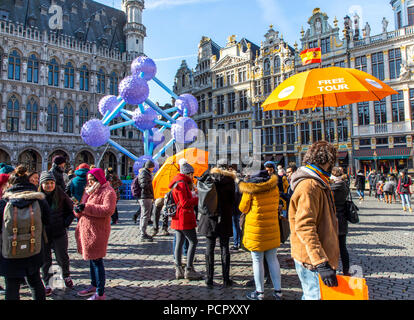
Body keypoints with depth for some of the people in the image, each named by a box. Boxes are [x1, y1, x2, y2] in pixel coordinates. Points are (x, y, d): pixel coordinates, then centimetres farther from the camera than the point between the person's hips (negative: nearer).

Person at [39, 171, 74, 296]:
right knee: (45, 260, 10)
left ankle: (66, 276, 34)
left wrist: (66, 223, -4)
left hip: (59, 233, 0)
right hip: (43, 234, 0)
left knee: (62, 257, 8)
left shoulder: (61, 195, -5)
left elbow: (71, 210, 5)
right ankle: (47, 283, 27)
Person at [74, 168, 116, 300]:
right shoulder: (90, 190, 16)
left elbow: (108, 210, -25)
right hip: (86, 230, 9)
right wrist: (78, 209, -4)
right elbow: (84, 207, 21)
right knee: (92, 260, 20)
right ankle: (94, 285, 37)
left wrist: (86, 207, -24)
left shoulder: (108, 192, -12)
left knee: (97, 260, -3)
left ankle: (100, 293, 8)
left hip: (97, 231, -9)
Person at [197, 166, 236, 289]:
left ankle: (209, 280, 12)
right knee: (224, 248, 7)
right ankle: (226, 280, 12)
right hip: (224, 219, -1)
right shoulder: (230, 180, 0)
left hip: (209, 218, 1)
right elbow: (233, 201, 2)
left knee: (210, 248, 7)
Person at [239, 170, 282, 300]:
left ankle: (260, 292, 15)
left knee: (257, 261, 6)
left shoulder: (249, 189, -8)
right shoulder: (274, 187, 3)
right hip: (272, 229, 4)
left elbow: (243, 208, -2)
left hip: (255, 229, -4)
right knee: (273, 259, 14)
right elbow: (276, 205, 14)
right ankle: (278, 291, 21)